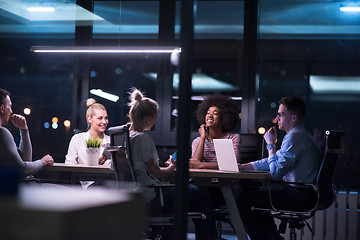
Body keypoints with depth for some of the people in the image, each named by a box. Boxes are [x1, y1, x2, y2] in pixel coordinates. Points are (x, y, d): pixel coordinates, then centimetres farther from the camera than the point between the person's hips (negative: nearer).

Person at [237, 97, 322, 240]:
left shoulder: (294, 137, -17)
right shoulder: (299, 134, 18)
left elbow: (276, 172, -18)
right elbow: (272, 162, 21)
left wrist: (271, 144, -7)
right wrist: (241, 166, 14)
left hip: (300, 196, -11)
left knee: (244, 199, -9)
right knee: (255, 193, 23)